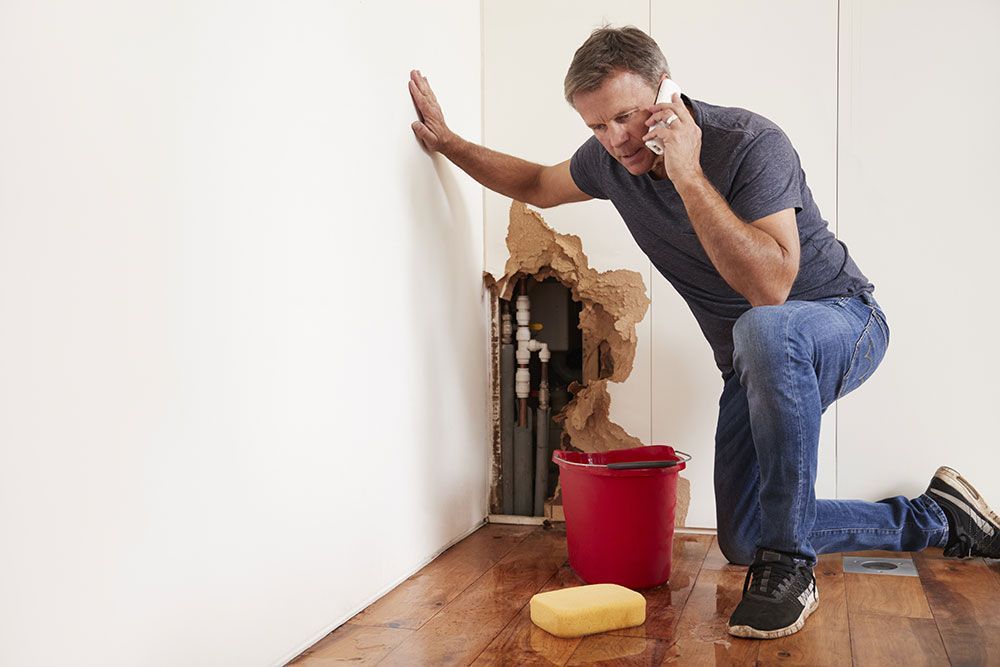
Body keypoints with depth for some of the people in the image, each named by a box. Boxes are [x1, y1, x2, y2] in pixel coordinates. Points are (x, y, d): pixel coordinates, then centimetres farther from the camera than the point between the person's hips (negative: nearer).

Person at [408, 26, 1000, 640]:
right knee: (743, 543, 3)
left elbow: (769, 285, -38)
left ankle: (791, 564, -29)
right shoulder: (611, 161, -6)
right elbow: (537, 185, 16)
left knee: (763, 330, -44)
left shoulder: (751, 142, -26)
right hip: (758, 362, 7)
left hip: (842, 319, -7)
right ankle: (935, 518, 19)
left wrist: (688, 174, -38)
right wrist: (448, 141, 10)